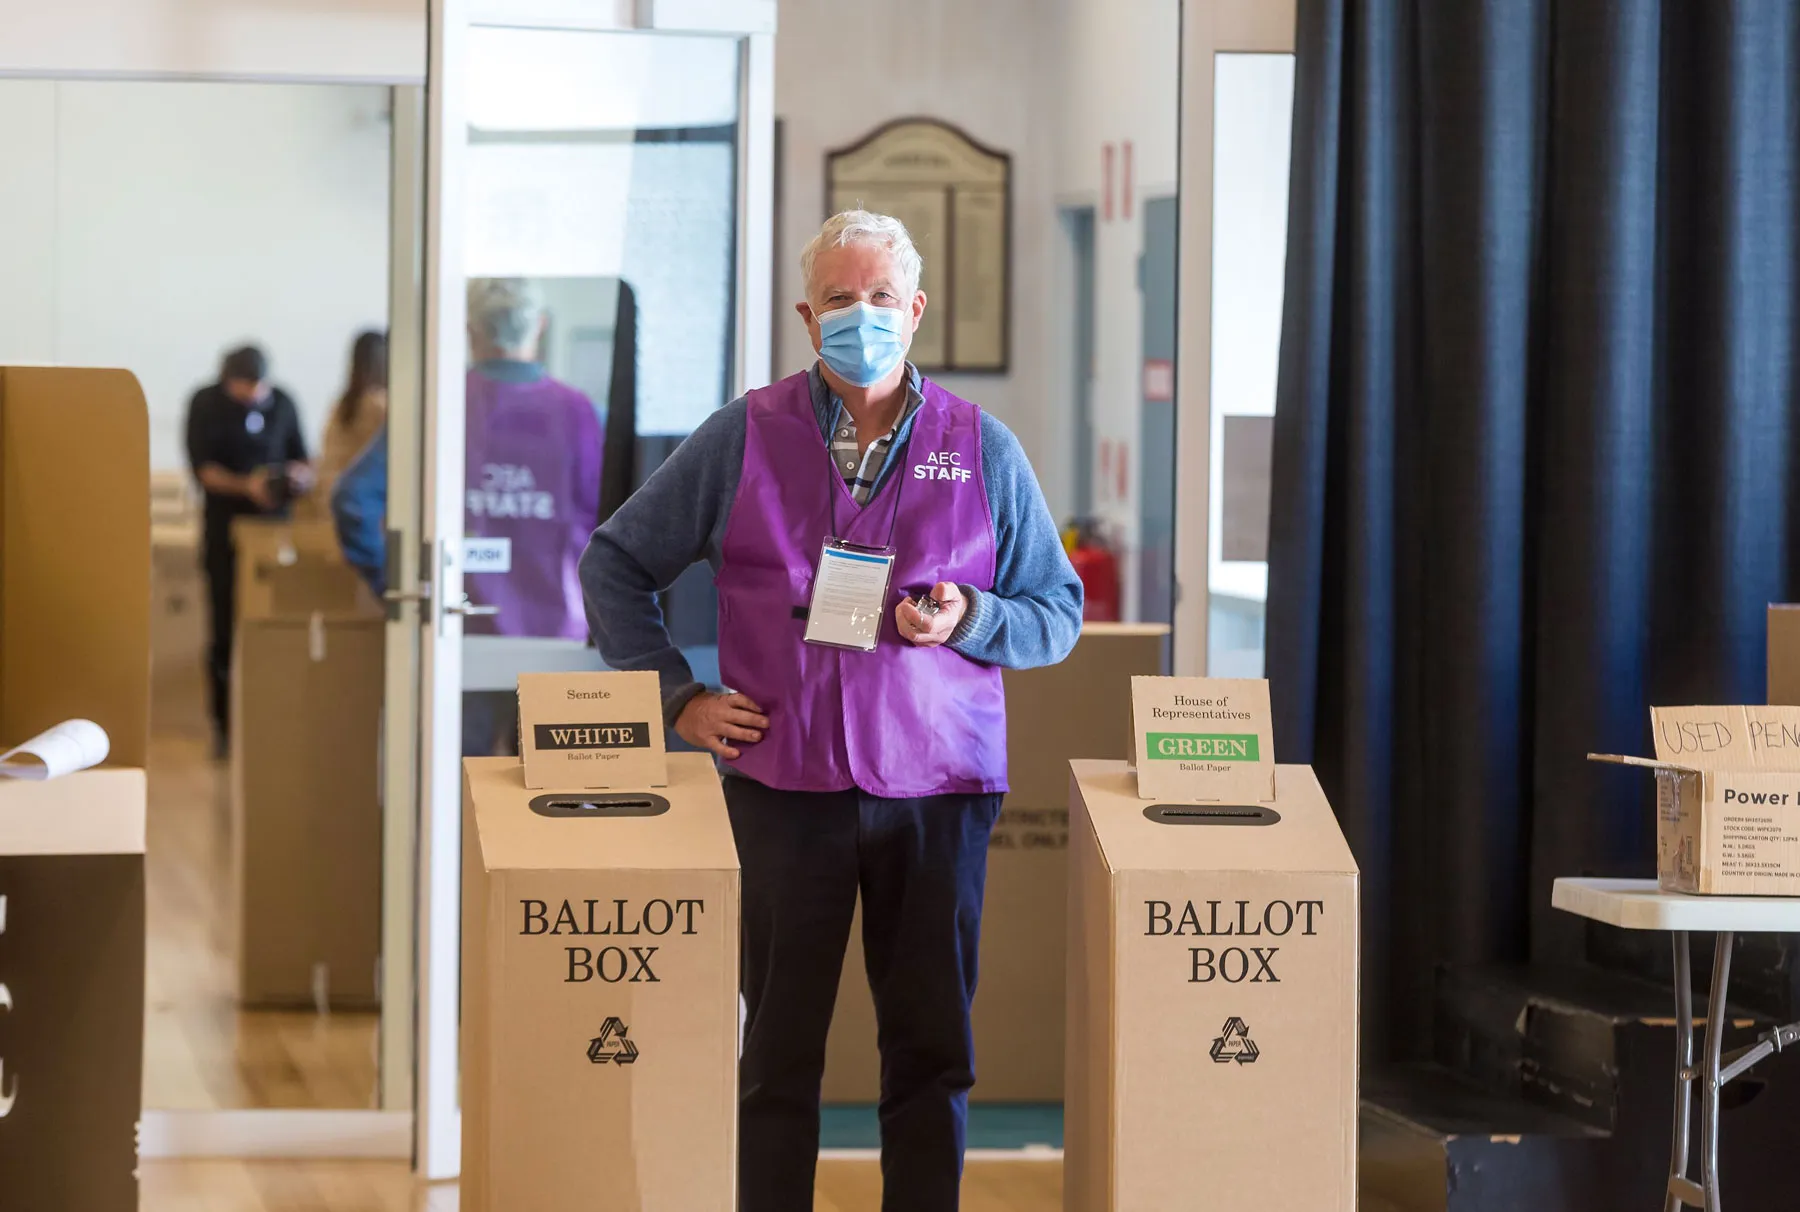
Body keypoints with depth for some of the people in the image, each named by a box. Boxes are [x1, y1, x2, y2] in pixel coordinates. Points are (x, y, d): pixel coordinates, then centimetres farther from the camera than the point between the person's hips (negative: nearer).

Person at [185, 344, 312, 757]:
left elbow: (301, 458, 11)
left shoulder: (282, 404, 5)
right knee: (227, 625, -2)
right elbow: (202, 468, -8)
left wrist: (301, 476, -13)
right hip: (226, 524, -2)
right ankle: (224, 721, 6)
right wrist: (246, 485, -24)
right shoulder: (206, 405, -2)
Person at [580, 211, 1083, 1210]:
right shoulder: (743, 439, 4)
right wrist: (677, 697, 3)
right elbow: (615, 565, 11)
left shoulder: (982, 451, 6)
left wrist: (968, 619, -10)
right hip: (786, 783, -1)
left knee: (933, 1050, 3)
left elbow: (1059, 613, 10)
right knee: (780, 1048, 3)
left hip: (938, 787, 1)